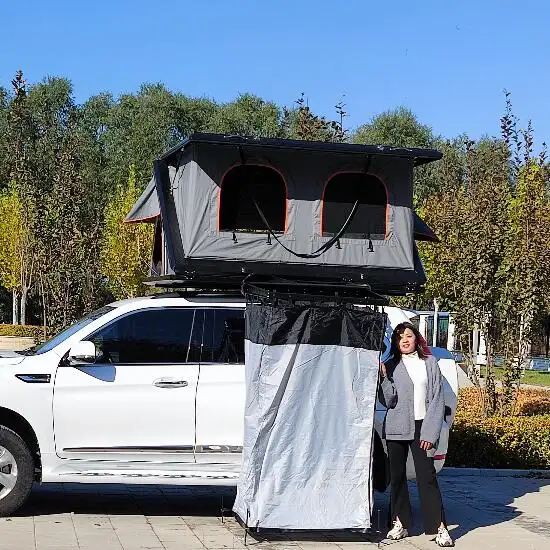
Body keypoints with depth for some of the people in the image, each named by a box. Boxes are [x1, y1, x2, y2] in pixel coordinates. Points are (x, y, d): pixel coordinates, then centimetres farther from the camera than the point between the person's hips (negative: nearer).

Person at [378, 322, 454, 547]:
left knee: (426, 476, -7)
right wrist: (384, 379, -17)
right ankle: (400, 523, 15)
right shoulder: (390, 366, 6)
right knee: (397, 475, 6)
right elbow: (388, 401, -1)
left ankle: (439, 527, -6)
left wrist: (430, 433, -6)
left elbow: (437, 400, 2)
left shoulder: (430, 363, 5)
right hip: (396, 428, 2)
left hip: (422, 427, -2)